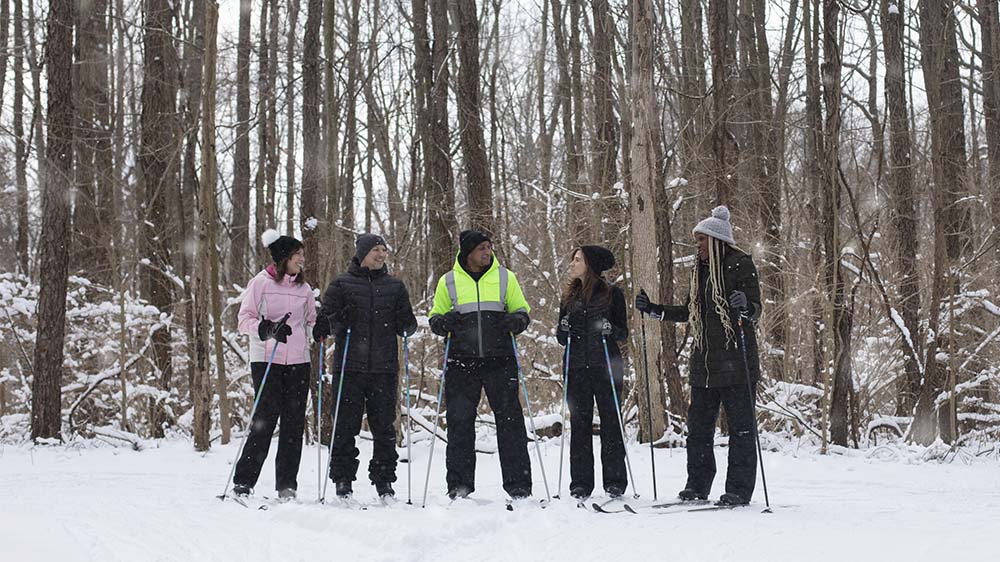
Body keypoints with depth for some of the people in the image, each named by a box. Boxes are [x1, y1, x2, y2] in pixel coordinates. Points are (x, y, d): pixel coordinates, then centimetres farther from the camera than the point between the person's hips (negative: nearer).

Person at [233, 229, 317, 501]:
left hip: (298, 361, 5)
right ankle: (243, 481, -2)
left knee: (294, 420, 1)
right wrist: (267, 328, -19)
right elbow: (245, 318, -3)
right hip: (266, 360, -5)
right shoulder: (261, 283, 1)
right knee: (266, 417, -11)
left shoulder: (304, 287, 15)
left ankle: (287, 485, 7)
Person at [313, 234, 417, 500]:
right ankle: (343, 479, 6)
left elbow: (406, 326, 16)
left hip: (384, 368, 2)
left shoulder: (395, 286, 13)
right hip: (350, 367, -2)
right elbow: (326, 320, 5)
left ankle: (384, 480, 12)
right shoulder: (341, 284, 6)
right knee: (346, 425, -2)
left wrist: (406, 324, -7)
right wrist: (338, 323, -17)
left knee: (384, 426, 4)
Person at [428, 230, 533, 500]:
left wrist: (516, 321, -9)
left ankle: (518, 485, 3)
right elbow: (435, 318, 15)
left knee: (510, 421, -2)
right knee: (460, 422, 1)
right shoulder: (448, 281, 8)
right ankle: (459, 484, 10)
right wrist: (442, 323, -8)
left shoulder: (505, 277, 7)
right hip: (462, 363, 0)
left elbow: (522, 310, 13)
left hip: (500, 361, 0)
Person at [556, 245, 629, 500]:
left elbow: (623, 334, 4)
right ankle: (581, 484, 6)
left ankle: (615, 482, 4)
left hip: (606, 366, -3)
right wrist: (564, 331, -5)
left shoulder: (612, 293, 2)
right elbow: (561, 337, 17)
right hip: (576, 368, 3)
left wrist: (610, 330, -16)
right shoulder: (569, 296, 14)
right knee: (579, 424, 2)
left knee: (610, 422, -1)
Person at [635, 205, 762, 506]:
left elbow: (756, 309, -10)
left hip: (736, 361, -7)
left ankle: (739, 489, 1)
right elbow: (689, 313, 25)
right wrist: (653, 309, 20)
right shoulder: (700, 271, 18)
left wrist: (745, 307, -32)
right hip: (704, 363, 8)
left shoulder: (741, 265, -4)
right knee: (698, 425, 8)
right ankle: (697, 484, 16)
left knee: (741, 426, -2)